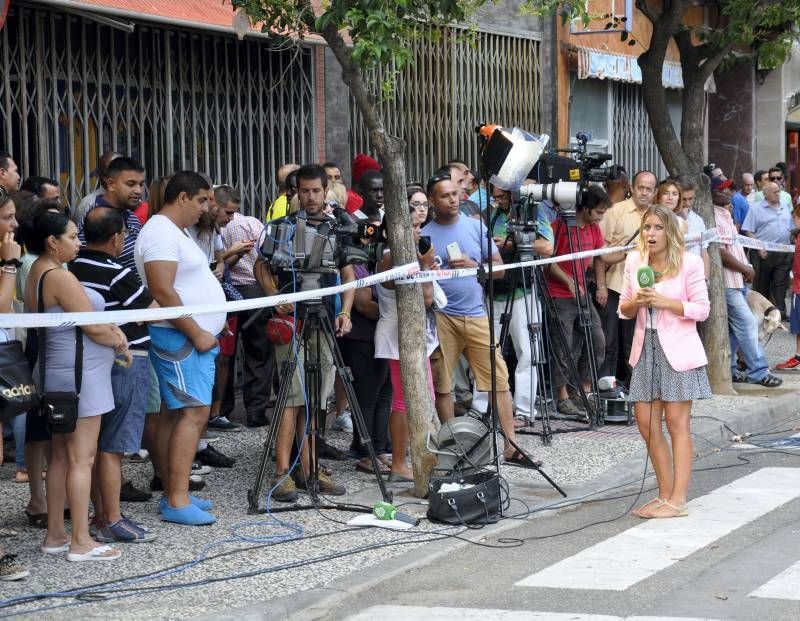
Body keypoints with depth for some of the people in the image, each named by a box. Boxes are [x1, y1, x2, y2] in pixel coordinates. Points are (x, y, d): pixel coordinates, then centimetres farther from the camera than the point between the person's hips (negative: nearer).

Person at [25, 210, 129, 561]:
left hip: (56, 374, 10)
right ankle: (81, 542, -5)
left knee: (60, 456, 13)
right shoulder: (60, 277, -17)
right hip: (79, 374, -10)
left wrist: (113, 332, -2)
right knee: (82, 458, -6)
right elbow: (94, 328, -17)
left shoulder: (36, 274, 12)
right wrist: (121, 345, 2)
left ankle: (55, 535, 18)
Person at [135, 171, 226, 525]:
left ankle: (173, 495, 13)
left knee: (177, 413, 10)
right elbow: (163, 291, -23)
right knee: (193, 412, -14)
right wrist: (196, 333, -20)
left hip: (194, 337, 11)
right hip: (180, 337, -11)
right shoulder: (161, 233, -15)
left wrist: (207, 330, 18)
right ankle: (177, 501, -15)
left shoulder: (175, 232, 18)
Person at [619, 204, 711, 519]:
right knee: (647, 425, 6)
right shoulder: (634, 261, 8)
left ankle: (678, 500, -1)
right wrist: (636, 302, -10)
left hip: (677, 350, -5)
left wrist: (664, 302, -18)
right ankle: (666, 494, 18)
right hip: (645, 348, 5)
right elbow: (624, 309, 13)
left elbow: (702, 309, -8)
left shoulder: (689, 262, -7)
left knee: (676, 423, -4)